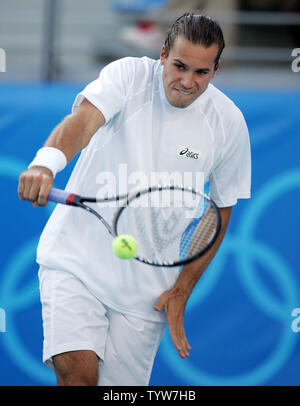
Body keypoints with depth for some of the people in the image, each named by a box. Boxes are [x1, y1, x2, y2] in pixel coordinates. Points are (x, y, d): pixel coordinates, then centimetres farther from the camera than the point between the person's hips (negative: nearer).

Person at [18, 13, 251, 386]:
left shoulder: (229, 123, -4)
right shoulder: (129, 76, -9)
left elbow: (220, 211, 7)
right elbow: (85, 118, -30)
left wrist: (182, 290, 1)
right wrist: (46, 161, -51)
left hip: (146, 286, 2)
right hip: (74, 258, -2)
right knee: (77, 369, -20)